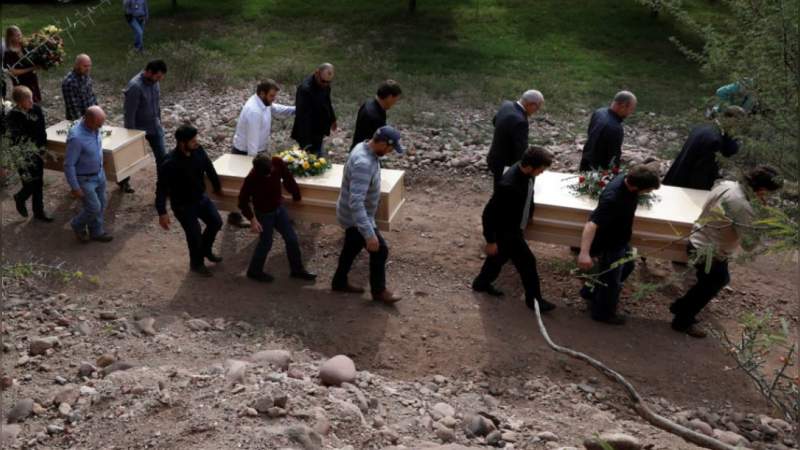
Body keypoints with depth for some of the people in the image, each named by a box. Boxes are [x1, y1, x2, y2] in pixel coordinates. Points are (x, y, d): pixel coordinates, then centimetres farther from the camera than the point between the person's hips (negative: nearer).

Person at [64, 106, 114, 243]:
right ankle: (78, 225, 30)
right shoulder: (76, 137, -33)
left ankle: (96, 232, 35)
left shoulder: (93, 127, -8)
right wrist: (75, 188, -19)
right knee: (94, 208, 0)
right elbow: (68, 165, -25)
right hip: (84, 179, -7)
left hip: (99, 174, 8)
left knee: (101, 205, 16)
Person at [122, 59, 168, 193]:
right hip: (138, 129, -6)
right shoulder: (135, 86, -29)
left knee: (162, 157, 6)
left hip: (155, 127, 6)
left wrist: (159, 122, 16)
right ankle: (123, 181, 39)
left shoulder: (154, 82, -6)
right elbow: (129, 113, -25)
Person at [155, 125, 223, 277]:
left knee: (216, 222, 14)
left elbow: (209, 168, 6)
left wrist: (218, 187, 19)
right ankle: (196, 264, 33)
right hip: (183, 205, -6)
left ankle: (205, 249, 42)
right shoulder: (169, 164, -32)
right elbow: (161, 189, -24)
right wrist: (162, 213, -24)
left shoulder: (198, 150, -13)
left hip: (201, 197, 7)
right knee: (195, 235, 5)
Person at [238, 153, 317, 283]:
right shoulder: (251, 179, -30)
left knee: (292, 239, 11)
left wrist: (296, 194, 9)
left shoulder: (277, 162, -21)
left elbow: (288, 178, -2)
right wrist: (252, 219, -22)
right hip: (264, 213, -5)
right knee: (266, 243, 9)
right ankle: (254, 271, 31)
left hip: (279, 208, 5)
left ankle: (297, 269, 29)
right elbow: (243, 201, -17)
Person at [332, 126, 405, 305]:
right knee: (380, 251, 4)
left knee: (352, 248, 25)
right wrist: (369, 234, -42)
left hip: (353, 215, 10)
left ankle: (339, 282, 43)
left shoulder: (365, 147, -4)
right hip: (356, 217, -9)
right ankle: (379, 291, 22)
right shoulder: (363, 163, -35)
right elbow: (356, 202, -41)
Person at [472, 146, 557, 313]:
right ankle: (534, 299, 24)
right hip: (505, 231, -8)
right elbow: (489, 213, -28)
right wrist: (491, 241, -20)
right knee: (527, 262, 4)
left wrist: (524, 224, 19)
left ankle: (481, 282, 48)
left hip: (514, 227, 9)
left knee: (501, 255, 26)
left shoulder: (526, 173, -11)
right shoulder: (508, 185, -37)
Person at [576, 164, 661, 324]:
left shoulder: (629, 179, -17)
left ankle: (591, 292, 46)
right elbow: (591, 224, -50)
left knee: (626, 266, 29)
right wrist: (584, 253, -61)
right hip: (608, 244, -9)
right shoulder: (613, 198, -42)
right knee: (611, 279, 11)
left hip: (619, 238, 9)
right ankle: (603, 313, 38)